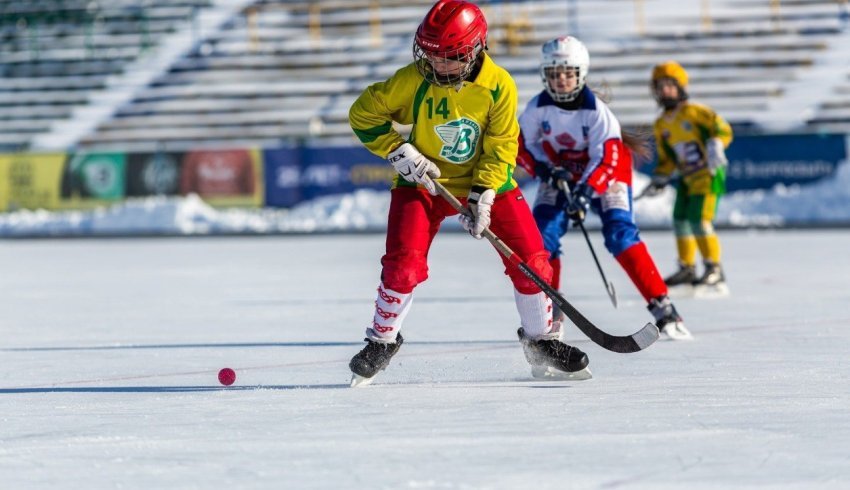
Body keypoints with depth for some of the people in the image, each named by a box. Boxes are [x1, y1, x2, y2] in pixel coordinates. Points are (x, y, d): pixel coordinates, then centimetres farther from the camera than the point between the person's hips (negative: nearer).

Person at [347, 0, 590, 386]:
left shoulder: (499, 86, -17)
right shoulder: (414, 80, -18)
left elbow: (500, 148, -13)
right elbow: (364, 113, -8)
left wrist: (483, 197, -22)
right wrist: (399, 153, -17)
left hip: (488, 182, 1)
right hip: (425, 181, -1)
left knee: (530, 259, -5)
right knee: (403, 263, -16)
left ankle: (542, 343, 14)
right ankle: (381, 342, 6)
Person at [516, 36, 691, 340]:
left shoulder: (597, 111, -26)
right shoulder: (537, 109, -17)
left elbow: (606, 159, -28)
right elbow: (522, 146, -6)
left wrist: (585, 193, -42)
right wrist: (544, 170, -24)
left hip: (603, 175, -3)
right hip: (559, 175, 4)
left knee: (621, 234, -21)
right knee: (542, 235, -13)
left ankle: (662, 307, -20)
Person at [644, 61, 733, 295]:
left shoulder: (695, 112, -8)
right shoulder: (661, 125, 13)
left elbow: (722, 129, -13)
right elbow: (666, 158, 21)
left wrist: (715, 145, -30)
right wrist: (659, 180, 11)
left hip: (708, 173, -8)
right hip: (686, 177, 8)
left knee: (700, 220, -16)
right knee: (680, 221, 10)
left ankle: (714, 270, -8)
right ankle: (687, 269, 24)